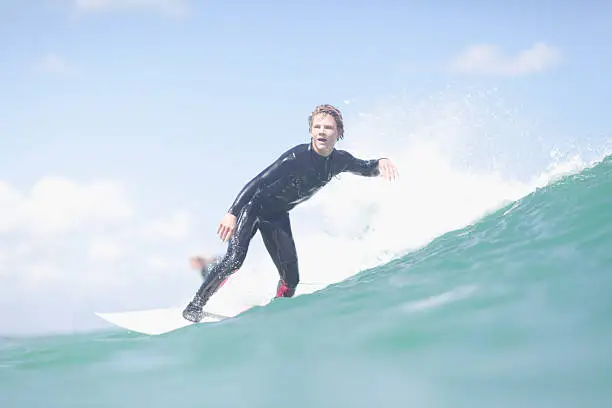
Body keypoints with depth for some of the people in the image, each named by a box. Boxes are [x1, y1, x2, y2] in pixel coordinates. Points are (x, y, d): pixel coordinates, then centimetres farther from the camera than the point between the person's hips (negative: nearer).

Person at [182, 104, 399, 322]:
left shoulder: (339, 161, -9)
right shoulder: (297, 157, -28)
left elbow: (366, 169, 10)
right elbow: (258, 182, -31)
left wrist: (381, 163, -14)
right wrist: (232, 213, -39)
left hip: (277, 215, 6)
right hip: (253, 206, -6)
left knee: (291, 279, -8)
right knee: (235, 259, -24)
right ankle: (195, 305, -9)